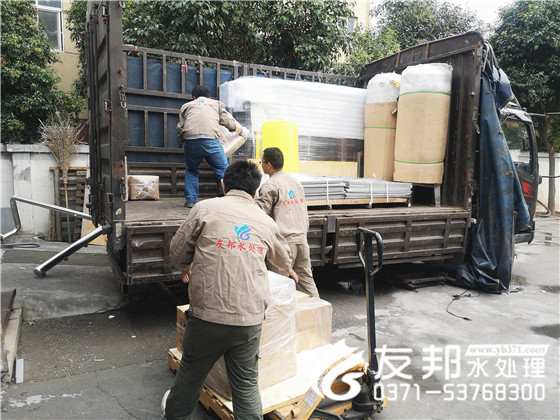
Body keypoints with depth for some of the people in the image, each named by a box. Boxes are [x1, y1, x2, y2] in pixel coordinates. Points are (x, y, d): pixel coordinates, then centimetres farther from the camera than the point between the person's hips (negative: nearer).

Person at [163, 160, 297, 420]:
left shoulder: (205, 208, -2)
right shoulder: (266, 221, 10)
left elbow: (177, 251, 6)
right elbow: (283, 260, 28)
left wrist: (185, 268, 29)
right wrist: (289, 272, 52)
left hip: (208, 314, -1)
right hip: (250, 318, 2)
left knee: (191, 374, 22)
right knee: (246, 384, 13)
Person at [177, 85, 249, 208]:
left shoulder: (186, 106, 28)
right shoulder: (216, 103, 26)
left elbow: (179, 127, 18)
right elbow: (229, 122, 19)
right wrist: (242, 131, 35)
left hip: (190, 139, 2)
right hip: (210, 139, -2)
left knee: (191, 170, 20)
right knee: (223, 170, 6)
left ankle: (190, 200, 18)